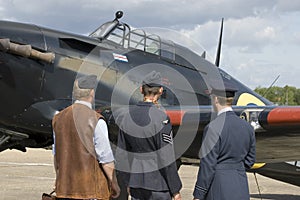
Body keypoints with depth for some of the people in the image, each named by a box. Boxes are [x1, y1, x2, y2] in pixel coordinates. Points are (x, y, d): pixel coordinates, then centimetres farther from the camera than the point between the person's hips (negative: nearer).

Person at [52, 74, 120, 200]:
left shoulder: (59, 118, 6)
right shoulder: (96, 120, -13)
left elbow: (56, 155, 13)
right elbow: (106, 158, -12)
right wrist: (114, 184, -1)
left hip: (65, 187, 6)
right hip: (91, 187, -6)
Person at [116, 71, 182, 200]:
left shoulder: (127, 116, 3)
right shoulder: (161, 118, -15)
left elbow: (122, 155, 8)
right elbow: (167, 158, -14)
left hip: (135, 185, 6)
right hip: (157, 184, -6)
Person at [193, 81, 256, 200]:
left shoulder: (213, 128, -14)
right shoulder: (247, 126, 6)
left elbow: (208, 166, -14)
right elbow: (249, 160, 14)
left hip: (219, 190, -6)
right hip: (241, 189, 6)